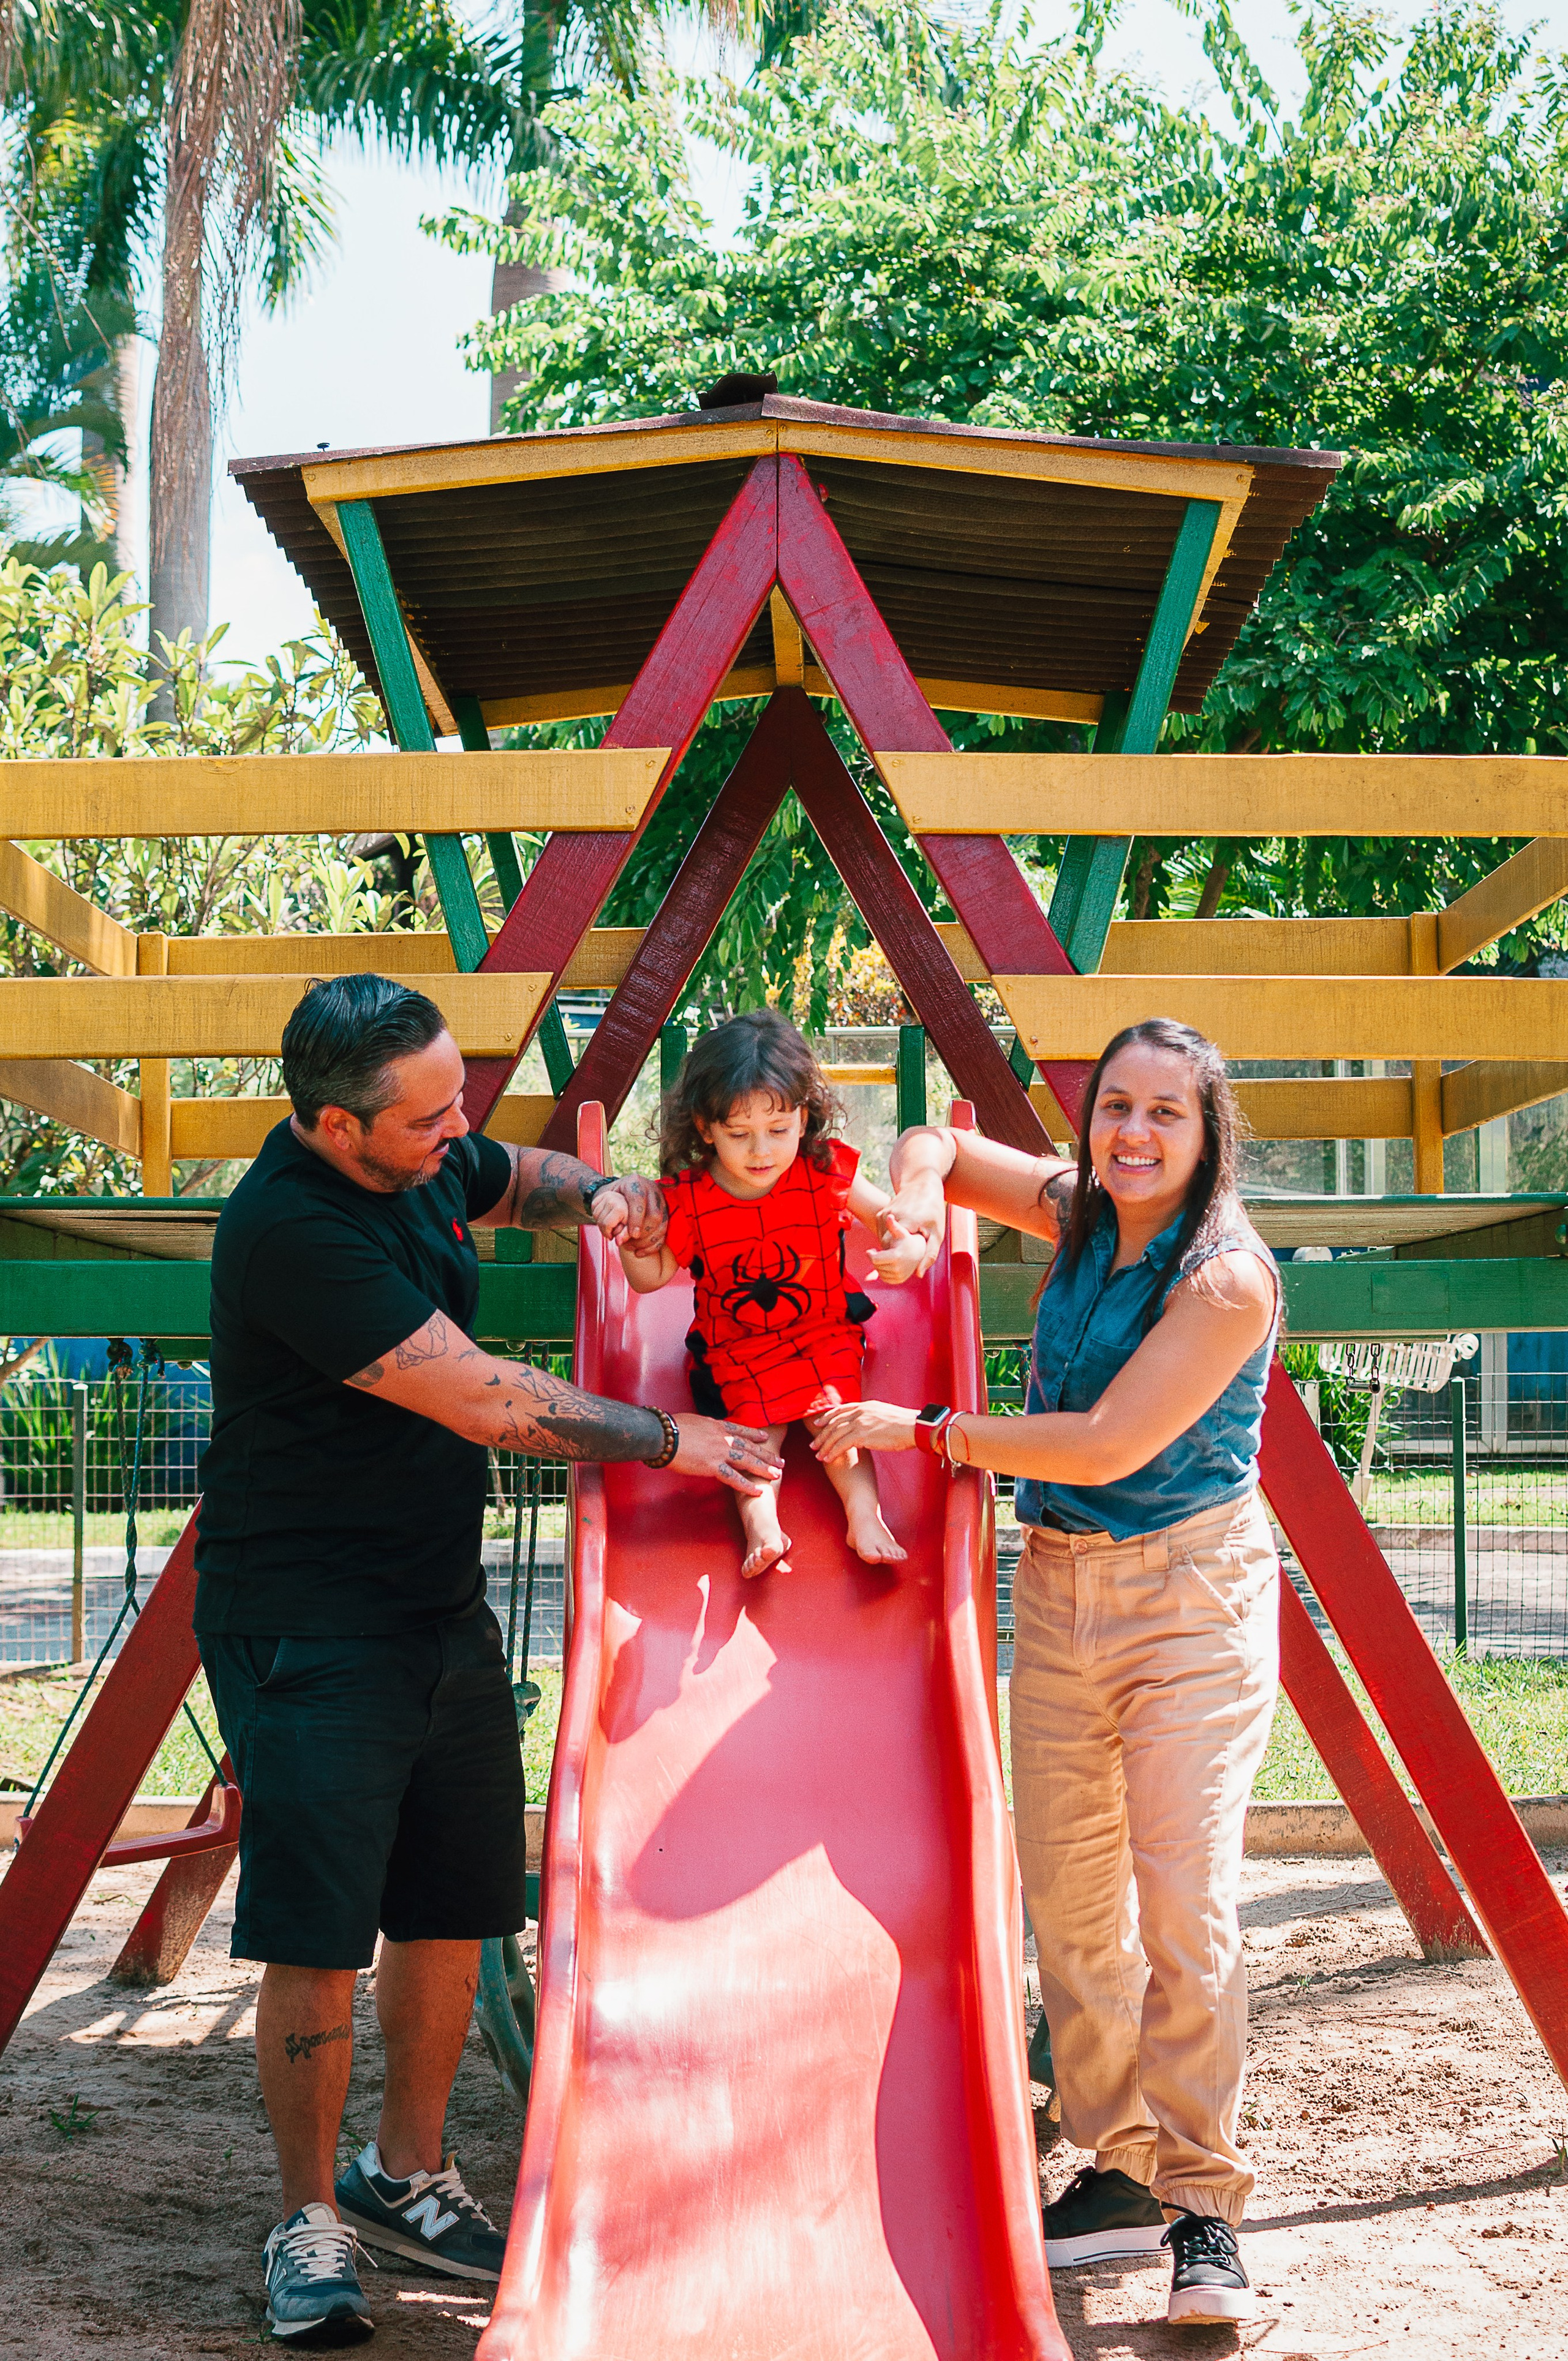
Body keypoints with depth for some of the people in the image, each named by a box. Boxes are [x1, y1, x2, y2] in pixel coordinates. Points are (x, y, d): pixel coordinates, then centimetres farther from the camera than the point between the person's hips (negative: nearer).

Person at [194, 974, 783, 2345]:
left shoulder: (427, 1160, 2)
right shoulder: (290, 1230, -25)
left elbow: (518, 1179, 28)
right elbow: (489, 1406, -24)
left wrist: (593, 1193, 4)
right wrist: (671, 1441, -13)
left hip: (444, 1606, 8)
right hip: (311, 1630, -8)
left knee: (453, 1911, 13)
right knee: (318, 1943, -4)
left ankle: (408, 2180, 30)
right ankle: (313, 2226, 13)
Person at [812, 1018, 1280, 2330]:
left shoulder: (1227, 1277, -17)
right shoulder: (1078, 1215, 4)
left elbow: (1111, 1443, -21)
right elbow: (938, 1146, 18)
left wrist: (920, 1433, -17)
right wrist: (919, 1191, -7)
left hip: (1193, 1593, -7)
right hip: (1060, 1585, 7)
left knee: (1186, 1902, -12)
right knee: (1070, 1897, 8)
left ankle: (1203, 2210, -2)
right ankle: (1119, 2173, 20)